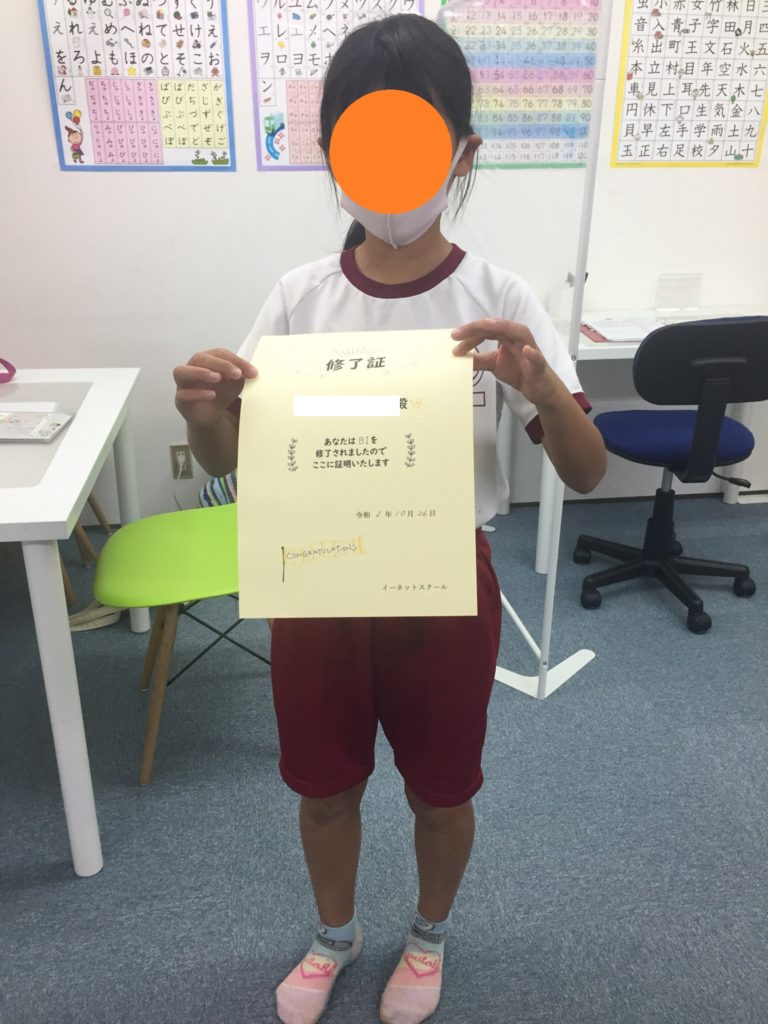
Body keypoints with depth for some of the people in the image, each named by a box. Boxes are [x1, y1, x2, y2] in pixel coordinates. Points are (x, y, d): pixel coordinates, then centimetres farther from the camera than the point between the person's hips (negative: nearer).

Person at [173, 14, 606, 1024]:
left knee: (441, 791, 19)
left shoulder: (500, 301, -12)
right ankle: (335, 935, 52)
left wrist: (540, 384, -34)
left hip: (446, 585, -1)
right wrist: (202, 414, -26)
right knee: (325, 785, 21)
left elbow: (587, 472, -13)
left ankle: (428, 937, 52)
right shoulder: (300, 296, -6)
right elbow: (230, 462, -3)